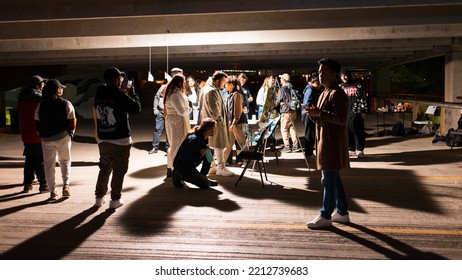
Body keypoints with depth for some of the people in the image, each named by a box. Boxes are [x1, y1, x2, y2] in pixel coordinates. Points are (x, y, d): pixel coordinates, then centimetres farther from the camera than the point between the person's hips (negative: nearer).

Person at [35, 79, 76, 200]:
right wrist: (71, 134, 6)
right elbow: (72, 123, -9)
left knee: (49, 165, 10)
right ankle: (66, 185, -2)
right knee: (65, 161, 16)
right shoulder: (66, 104, -8)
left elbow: (37, 124, 3)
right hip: (63, 137, -2)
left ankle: (52, 191, 12)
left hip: (46, 139, 2)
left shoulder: (41, 106, 0)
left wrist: (41, 135, 15)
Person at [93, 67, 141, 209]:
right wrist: (132, 93, 0)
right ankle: (115, 199, 9)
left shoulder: (99, 95, 4)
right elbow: (137, 108, -12)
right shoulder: (120, 96, -17)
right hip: (120, 140, -6)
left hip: (103, 140, 6)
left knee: (104, 168, 19)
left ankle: (99, 197, 22)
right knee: (119, 170, 5)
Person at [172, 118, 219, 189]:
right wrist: (200, 153, -24)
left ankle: (203, 177, 10)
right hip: (182, 166, -9)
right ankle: (179, 176, 2)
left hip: (191, 163, 9)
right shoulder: (194, 139, -28)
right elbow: (183, 157, -28)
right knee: (205, 185, -8)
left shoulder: (204, 138, -1)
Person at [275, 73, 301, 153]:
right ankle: (295, 145, 12)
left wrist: (278, 103, 15)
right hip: (293, 111, 7)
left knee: (284, 129, 2)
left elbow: (278, 102, -8)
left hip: (286, 112, -7)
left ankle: (287, 147, 2)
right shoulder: (292, 88, 7)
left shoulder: (282, 89, -12)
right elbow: (296, 99, 11)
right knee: (292, 128, 13)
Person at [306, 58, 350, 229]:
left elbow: (341, 118, -23)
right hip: (325, 142, 10)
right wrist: (313, 114, 3)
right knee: (334, 179, 14)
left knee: (329, 180, -5)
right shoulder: (324, 93, 18)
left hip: (333, 144, -10)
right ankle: (342, 212, 23)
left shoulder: (337, 94, -13)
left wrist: (319, 113, -25)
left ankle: (325, 216, 1)